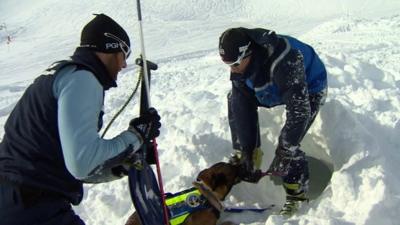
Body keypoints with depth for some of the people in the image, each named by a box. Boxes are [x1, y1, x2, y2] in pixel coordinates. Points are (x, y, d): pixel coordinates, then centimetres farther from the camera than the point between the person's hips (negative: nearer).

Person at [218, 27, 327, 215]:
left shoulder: (282, 62, -43)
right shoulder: (239, 62, -19)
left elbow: (299, 111, -39)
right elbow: (243, 106, -15)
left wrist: (284, 151, -33)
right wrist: (247, 150, -16)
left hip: (309, 90, -7)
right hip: (276, 89, 7)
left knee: (287, 146, -22)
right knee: (236, 99, -1)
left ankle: (296, 191, 4)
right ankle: (243, 156, 11)